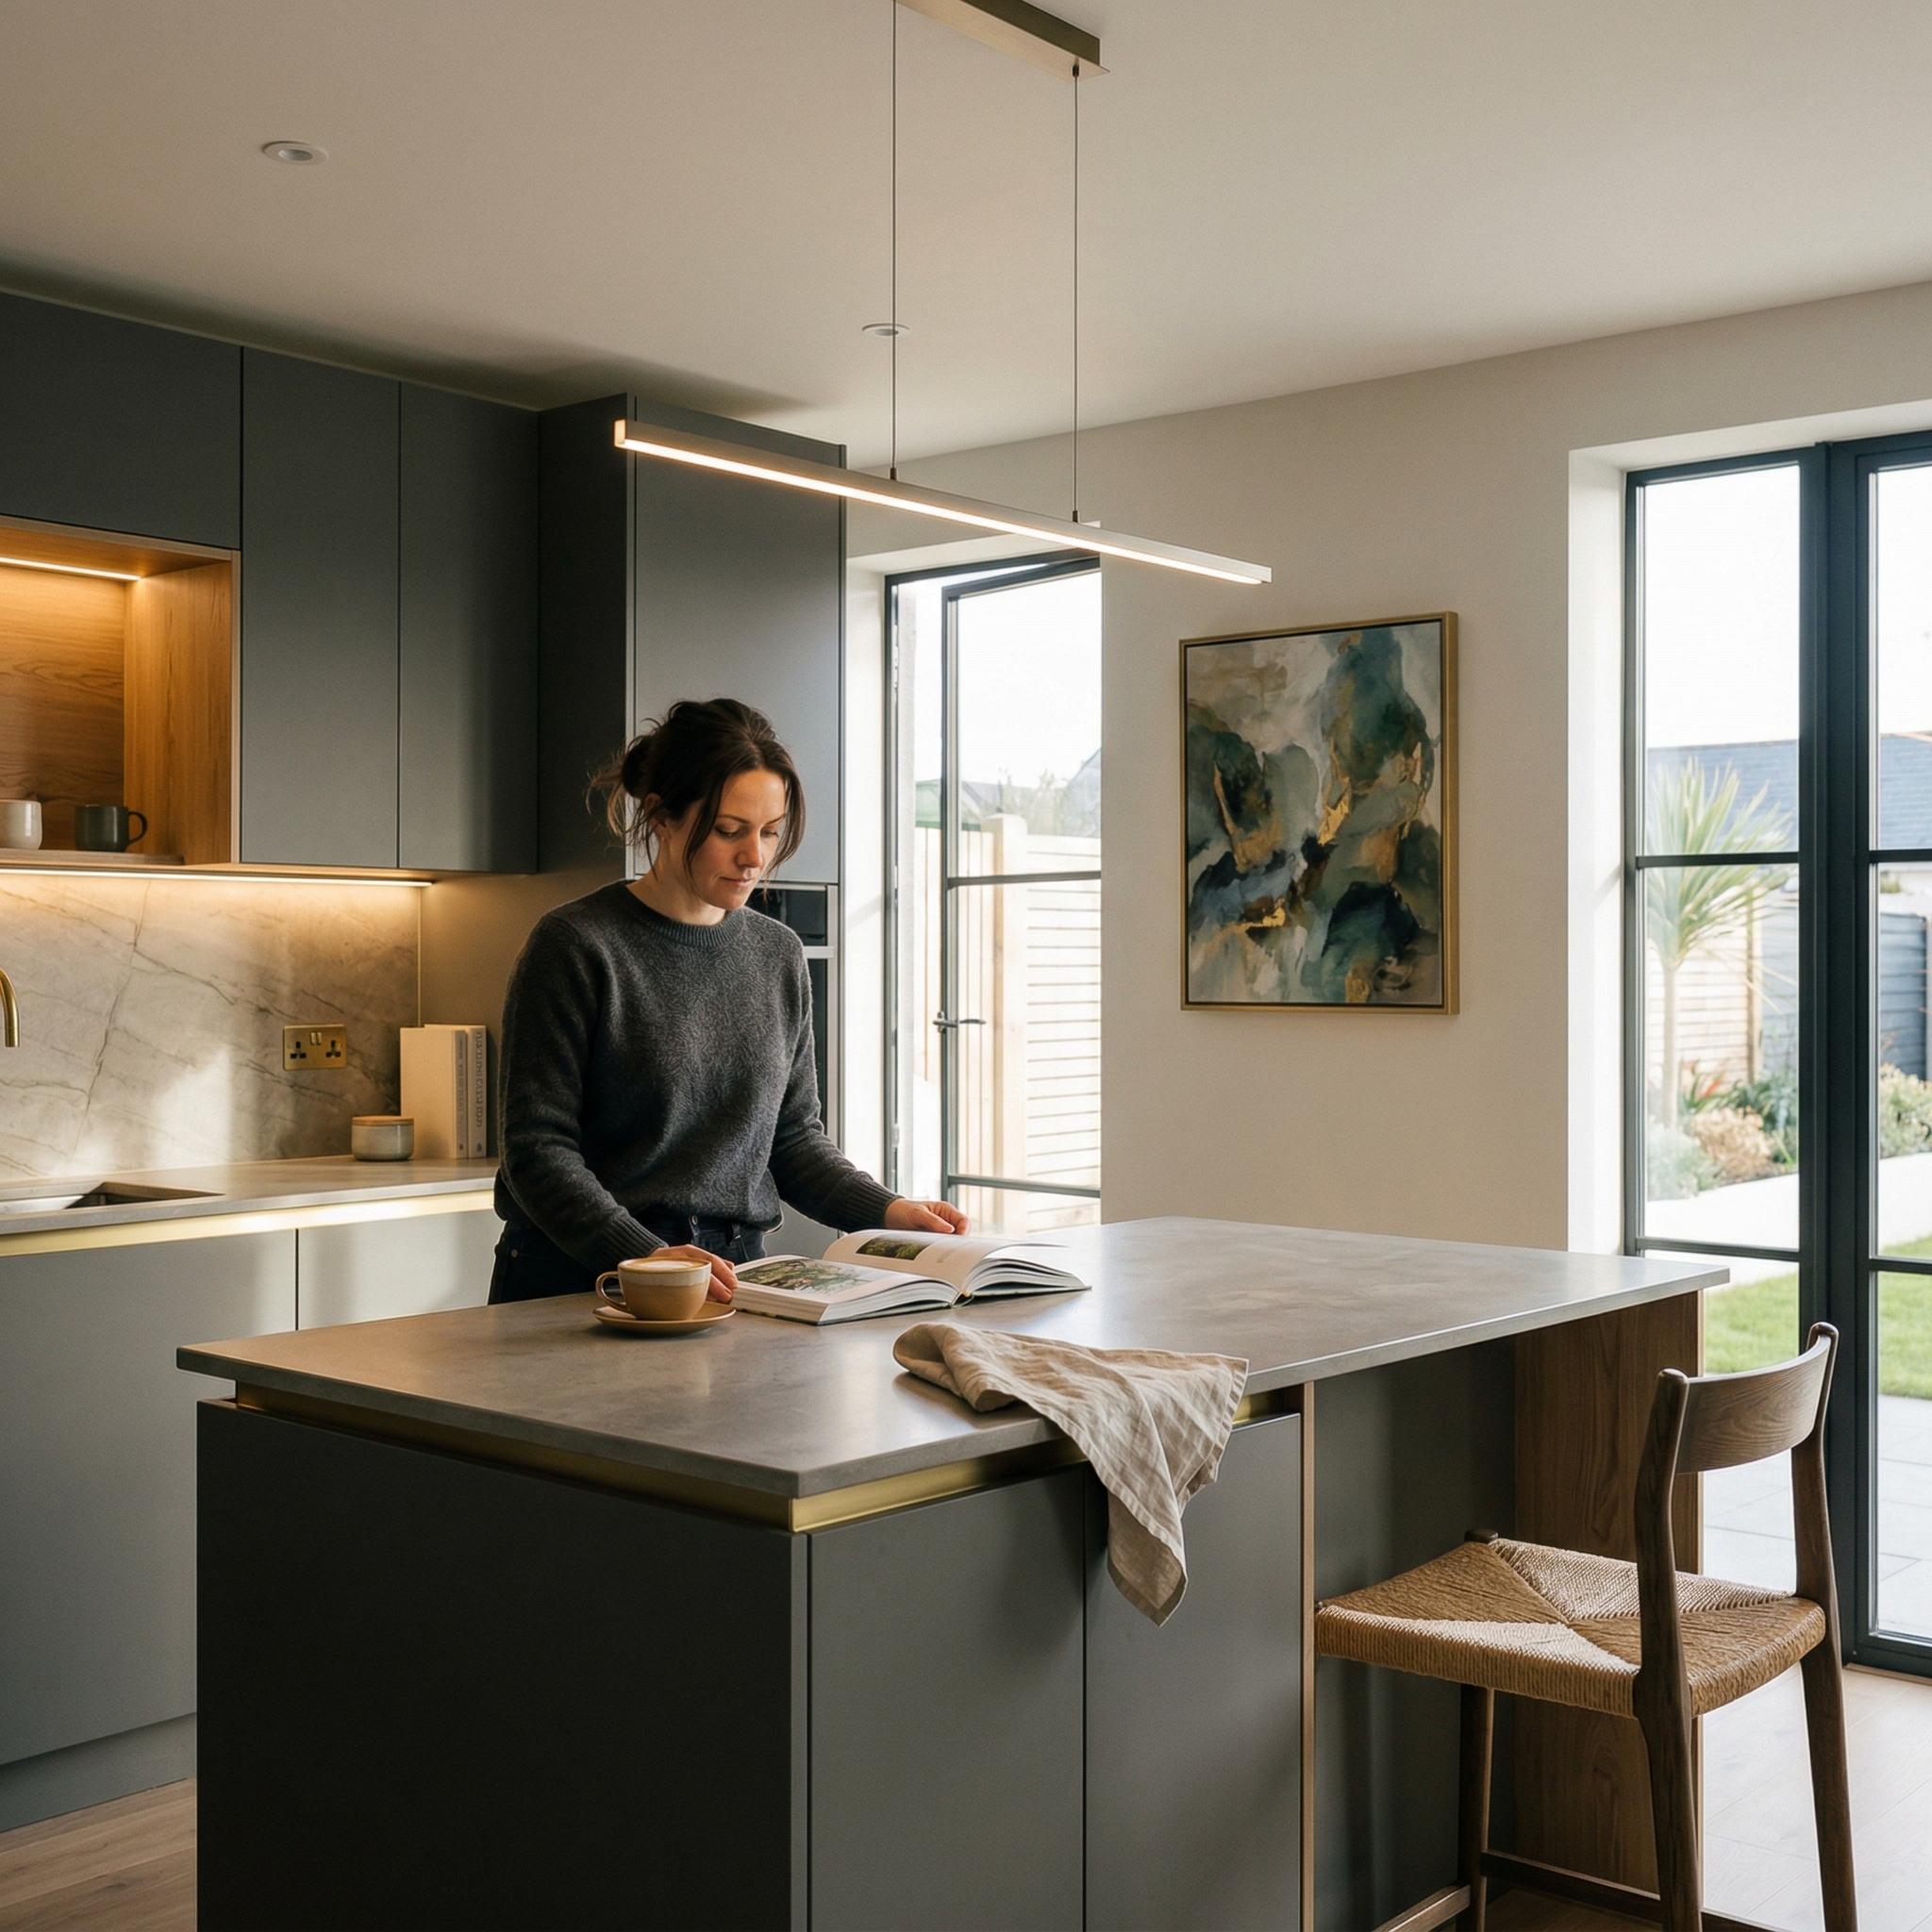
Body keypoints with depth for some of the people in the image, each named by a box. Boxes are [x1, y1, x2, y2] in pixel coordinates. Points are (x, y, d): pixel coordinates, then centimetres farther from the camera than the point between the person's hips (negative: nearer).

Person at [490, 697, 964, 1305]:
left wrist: (887, 1210, 0)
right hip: (578, 1275, -4)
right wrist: (646, 1256, -21)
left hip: (729, 1278, 4)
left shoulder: (779, 956, 12)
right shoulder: (576, 944, -5)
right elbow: (535, 1146, -9)